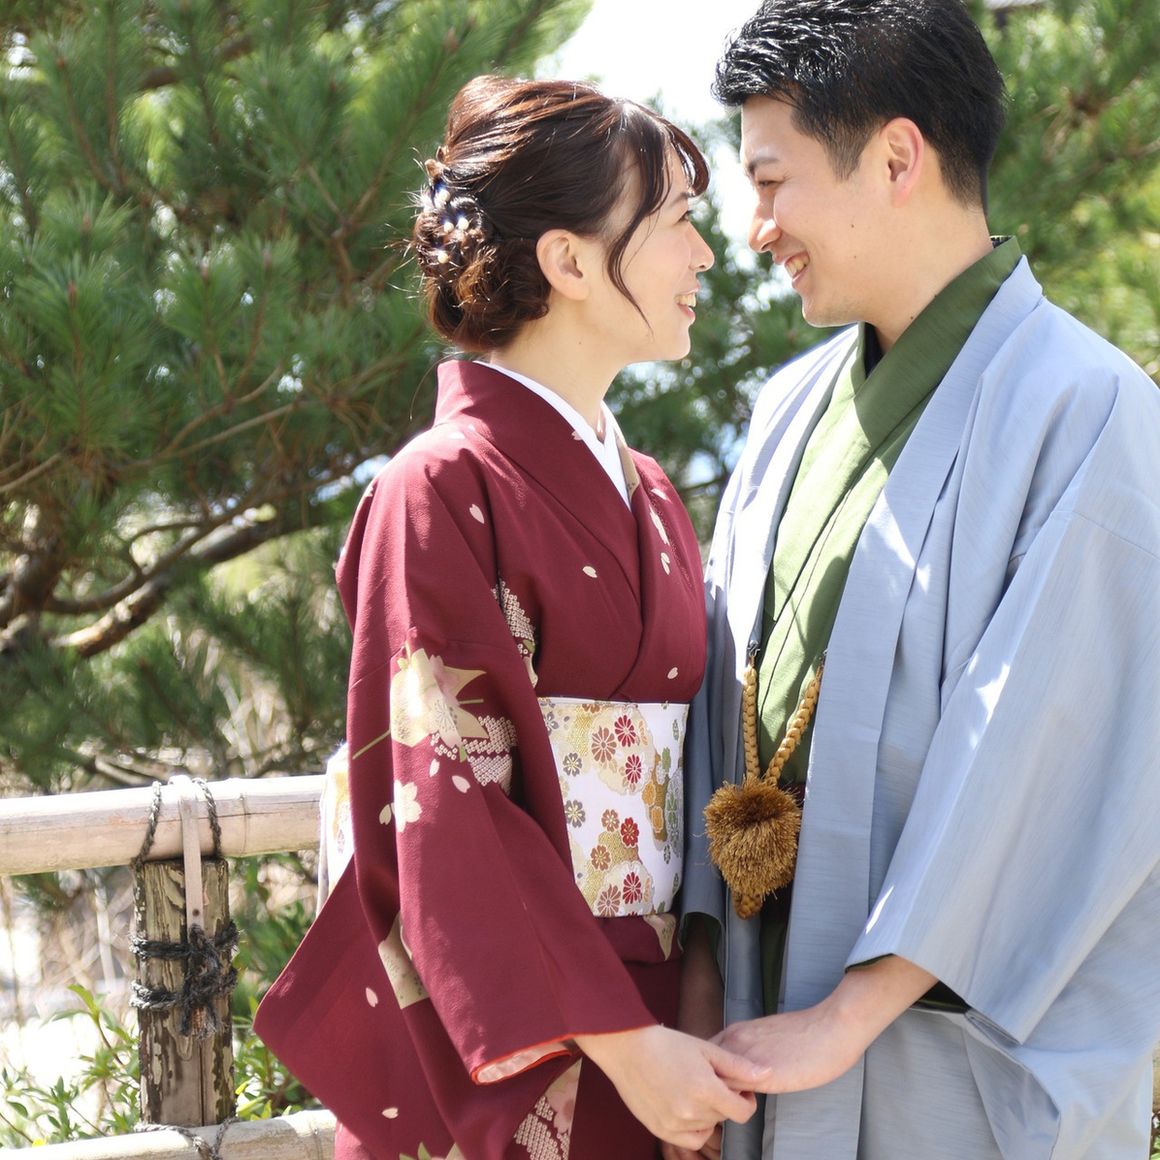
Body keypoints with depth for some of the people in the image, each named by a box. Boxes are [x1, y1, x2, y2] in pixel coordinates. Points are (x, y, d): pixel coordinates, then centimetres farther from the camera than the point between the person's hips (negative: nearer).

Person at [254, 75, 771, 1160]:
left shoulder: (645, 496, 12)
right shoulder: (447, 490, -12)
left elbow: (676, 763, 12)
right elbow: (445, 809, -16)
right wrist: (621, 1041, -19)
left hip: (643, 1018, 7)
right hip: (504, 1046, -7)